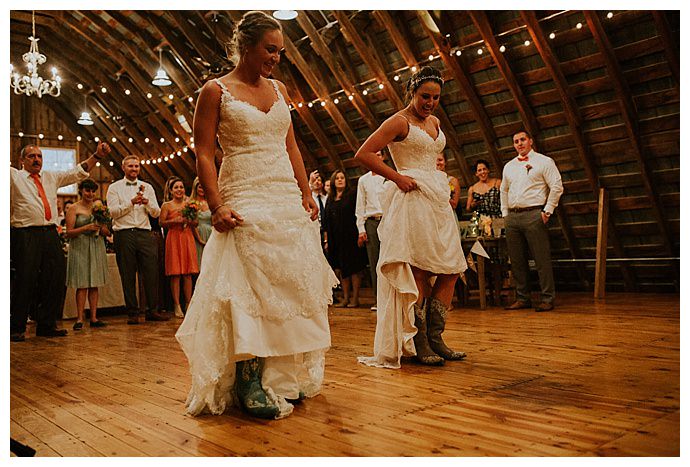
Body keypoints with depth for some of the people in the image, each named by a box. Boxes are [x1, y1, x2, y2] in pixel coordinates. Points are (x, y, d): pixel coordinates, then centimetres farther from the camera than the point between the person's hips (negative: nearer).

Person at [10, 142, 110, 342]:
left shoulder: (51, 177, 19)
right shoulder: (14, 176, 6)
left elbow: (78, 172, 16)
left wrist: (97, 155, 5)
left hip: (50, 234, 5)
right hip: (25, 236, -5)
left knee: (55, 281, 6)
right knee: (24, 283, -3)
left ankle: (47, 325, 18)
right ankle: (17, 328, 9)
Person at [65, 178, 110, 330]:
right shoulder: (74, 208, 1)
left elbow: (107, 232, 13)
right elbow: (69, 232, -6)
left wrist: (102, 229, -9)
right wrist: (86, 228, -17)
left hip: (97, 247, 4)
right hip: (80, 248, -4)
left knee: (95, 284, 3)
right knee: (82, 285, -7)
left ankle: (94, 318, 6)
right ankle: (80, 319, -3)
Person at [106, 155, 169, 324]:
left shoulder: (147, 187, 16)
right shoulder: (114, 187, 8)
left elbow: (156, 213, 9)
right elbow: (113, 212, -5)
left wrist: (146, 202, -9)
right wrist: (132, 202, -13)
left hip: (145, 233, 2)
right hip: (124, 235, -2)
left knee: (151, 272, -3)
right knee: (128, 276, 1)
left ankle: (152, 310, 4)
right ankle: (132, 313, 8)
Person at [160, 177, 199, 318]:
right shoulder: (166, 205, 4)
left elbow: (196, 224, 14)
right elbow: (161, 222, -5)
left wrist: (190, 220, -6)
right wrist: (175, 221, -17)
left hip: (187, 238, 3)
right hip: (173, 239, -3)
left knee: (188, 273, 1)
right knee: (175, 273, -5)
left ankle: (188, 304, 6)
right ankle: (177, 305, -2)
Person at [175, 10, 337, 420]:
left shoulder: (279, 90, 16)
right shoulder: (216, 91, 0)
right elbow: (204, 154, -6)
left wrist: (307, 195, 10)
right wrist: (217, 207, -16)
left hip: (288, 200, 6)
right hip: (245, 202, -6)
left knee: (292, 286, 6)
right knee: (248, 288, -10)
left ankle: (288, 376, 17)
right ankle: (249, 381, -2)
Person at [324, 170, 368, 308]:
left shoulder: (352, 194, 2)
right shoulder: (330, 199, 15)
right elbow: (326, 221, 15)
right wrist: (326, 240, 10)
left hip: (350, 237, -5)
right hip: (335, 239, 5)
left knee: (354, 267, -3)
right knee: (341, 267, 6)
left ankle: (355, 298, 2)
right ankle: (345, 298, 11)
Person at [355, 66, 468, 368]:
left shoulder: (434, 122, 19)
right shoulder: (399, 121, -4)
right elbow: (363, 154, -12)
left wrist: (442, 187, 16)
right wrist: (397, 177, -13)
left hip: (438, 199, 8)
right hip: (412, 199, -8)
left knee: (452, 270, 3)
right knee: (420, 272, -8)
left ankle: (434, 338, 10)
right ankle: (418, 344, 1)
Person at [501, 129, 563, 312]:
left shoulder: (544, 161, 2)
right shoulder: (509, 166, 19)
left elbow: (557, 187, -3)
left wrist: (547, 211, -8)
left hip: (534, 215, -6)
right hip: (512, 217, 6)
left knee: (542, 259, -6)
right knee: (517, 261, 7)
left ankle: (547, 299, -1)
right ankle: (523, 298, 15)